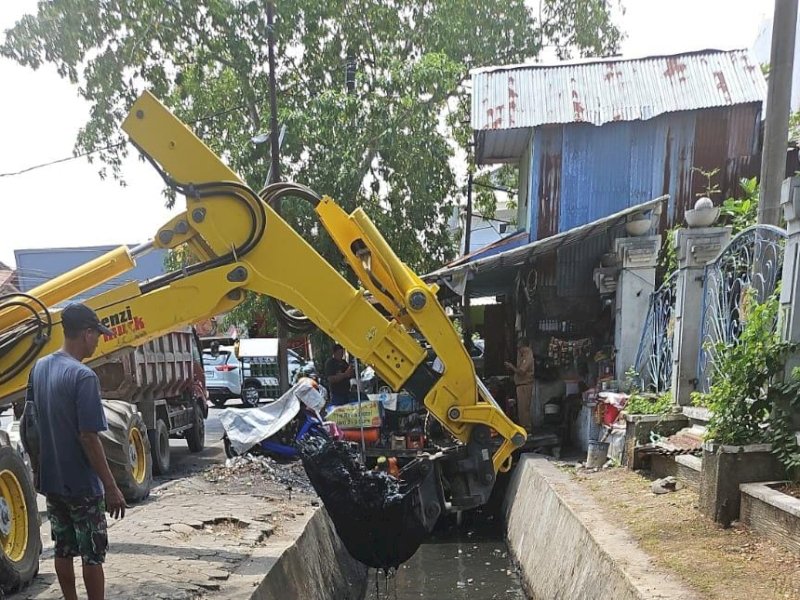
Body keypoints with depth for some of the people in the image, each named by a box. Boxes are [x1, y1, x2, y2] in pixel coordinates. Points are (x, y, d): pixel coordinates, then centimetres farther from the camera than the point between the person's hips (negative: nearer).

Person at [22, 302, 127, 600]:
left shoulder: (39, 367, 3)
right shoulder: (83, 376, -22)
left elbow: (28, 424, 12)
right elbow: (88, 437, -23)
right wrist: (111, 488, -18)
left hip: (51, 480, 8)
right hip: (82, 484, -7)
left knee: (63, 550, 17)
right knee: (93, 555, 4)